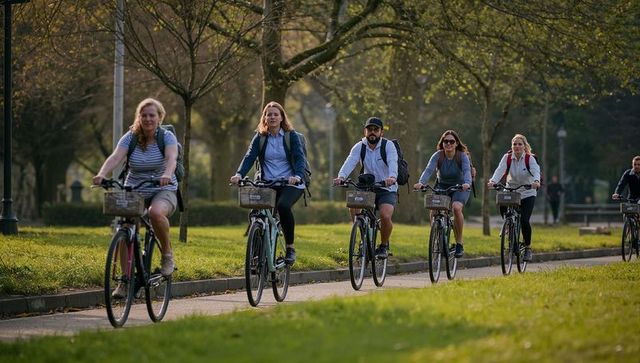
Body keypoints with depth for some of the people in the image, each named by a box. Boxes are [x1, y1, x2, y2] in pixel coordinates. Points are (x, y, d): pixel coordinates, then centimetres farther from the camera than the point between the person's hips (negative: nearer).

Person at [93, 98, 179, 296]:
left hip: (163, 191, -3)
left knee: (156, 212, -36)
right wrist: (101, 174, -38)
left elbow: (171, 158, -26)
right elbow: (116, 157, -18)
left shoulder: (167, 137, -7)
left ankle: (167, 254, -12)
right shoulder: (130, 137, -2)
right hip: (134, 191, 3)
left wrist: (167, 175, -49)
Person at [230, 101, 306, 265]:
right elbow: (249, 157, -5)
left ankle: (290, 247, -19)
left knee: (283, 206, -32)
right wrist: (239, 174, -24)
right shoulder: (260, 137, 7)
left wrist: (297, 176, -31)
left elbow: (300, 158, -10)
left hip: (290, 184, -3)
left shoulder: (291, 136, 1)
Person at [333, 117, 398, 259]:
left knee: (385, 216, -26)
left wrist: (392, 177, -51)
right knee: (353, 207, -25)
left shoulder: (388, 146, -10)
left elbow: (393, 163, -29)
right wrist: (341, 176, -41)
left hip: (387, 190, -3)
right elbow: (350, 162, -20)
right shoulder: (360, 147, -3)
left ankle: (384, 245, 3)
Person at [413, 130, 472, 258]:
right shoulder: (438, 156, -13)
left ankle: (459, 243, -17)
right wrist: (420, 183, -47)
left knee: (456, 208, -32)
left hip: (460, 188, -2)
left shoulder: (462, 156, -16)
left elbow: (467, 171, -32)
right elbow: (429, 170, -27)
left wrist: (467, 183, -55)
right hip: (442, 187, 2)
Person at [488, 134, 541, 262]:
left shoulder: (530, 159, -12)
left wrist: (536, 181, -52)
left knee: (524, 220, -16)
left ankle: (528, 248, 5)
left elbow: (536, 171, -29)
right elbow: (500, 170, -22)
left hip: (527, 194, -3)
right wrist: (493, 181, -42)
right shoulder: (507, 157, -7)